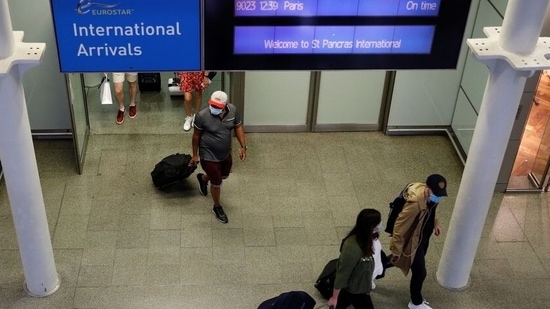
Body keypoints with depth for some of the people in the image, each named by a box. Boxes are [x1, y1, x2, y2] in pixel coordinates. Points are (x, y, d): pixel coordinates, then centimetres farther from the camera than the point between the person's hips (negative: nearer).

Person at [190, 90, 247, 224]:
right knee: (217, 183, 11)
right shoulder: (202, 116, -28)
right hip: (209, 156, -5)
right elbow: (196, 135, -12)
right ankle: (217, 207, 40)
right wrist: (195, 155, -3)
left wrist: (243, 146, -5)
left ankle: (203, 178, 62)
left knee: (224, 175, 30)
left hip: (226, 154, 6)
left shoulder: (232, 110, -17)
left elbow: (238, 127, 0)